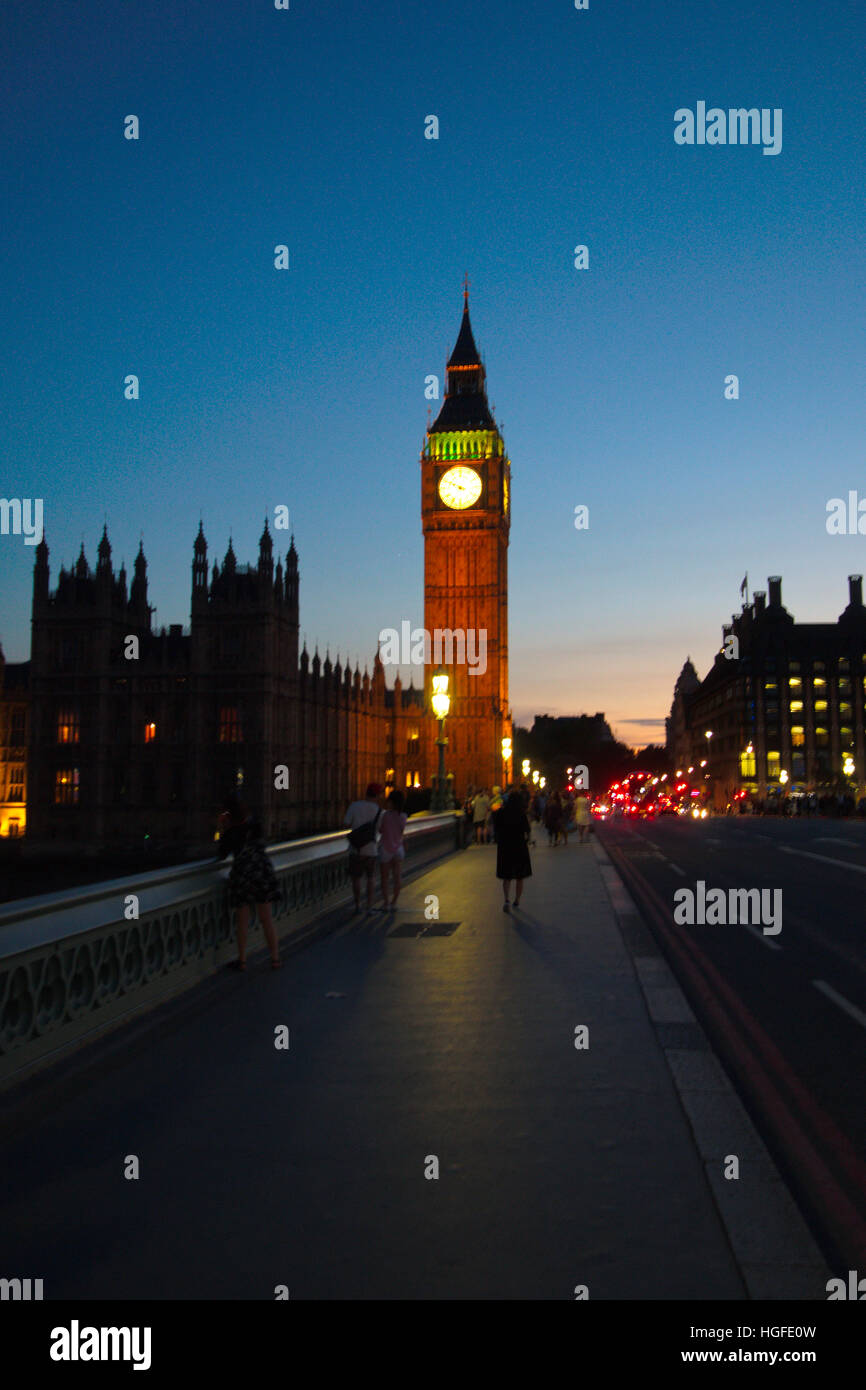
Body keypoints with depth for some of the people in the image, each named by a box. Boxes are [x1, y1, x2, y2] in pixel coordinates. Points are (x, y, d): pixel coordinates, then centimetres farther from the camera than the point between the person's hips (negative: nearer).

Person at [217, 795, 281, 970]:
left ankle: (242, 960, 14)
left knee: (242, 922, 9)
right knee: (267, 919, 9)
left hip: (242, 874, -3)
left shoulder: (231, 832, -8)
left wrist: (222, 832, 8)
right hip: (263, 872, 3)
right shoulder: (254, 824, 1)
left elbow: (222, 854, 4)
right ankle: (275, 958, 11)